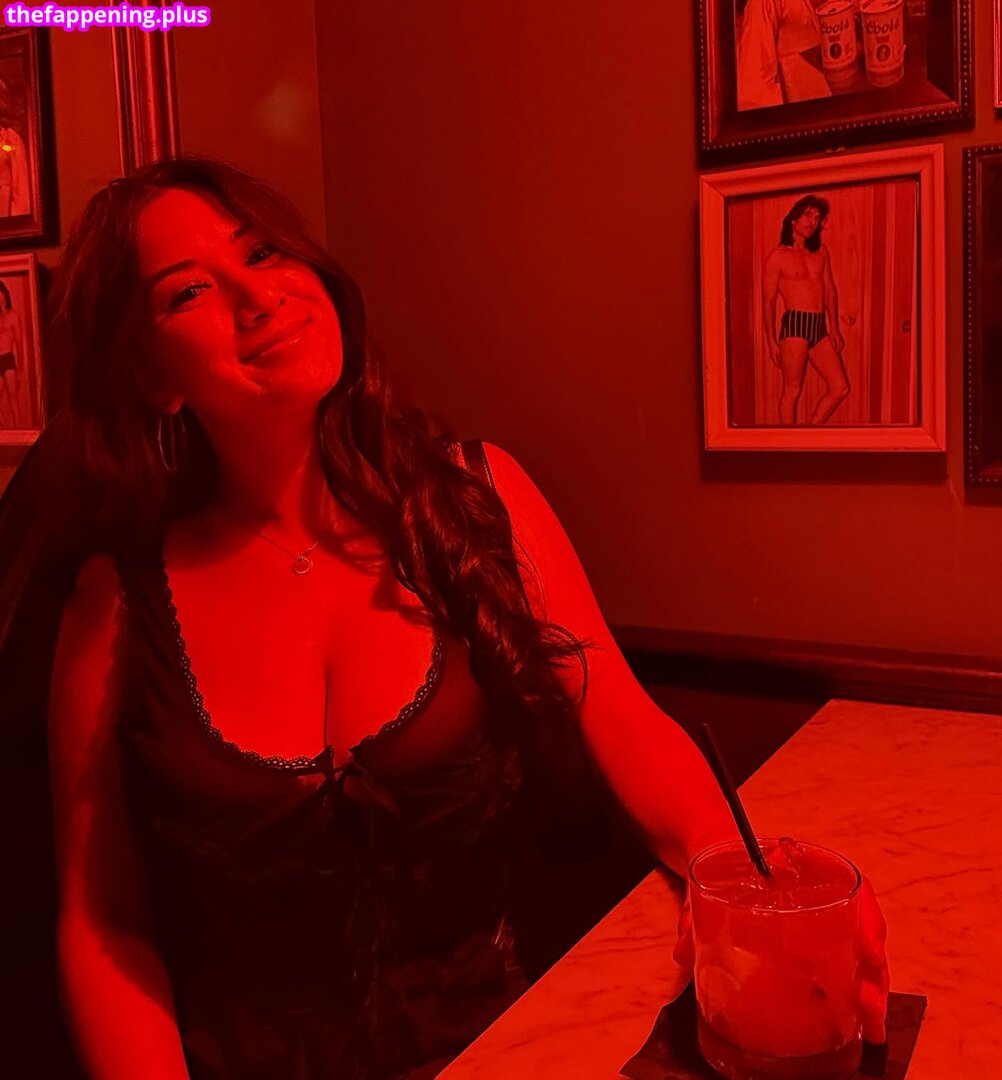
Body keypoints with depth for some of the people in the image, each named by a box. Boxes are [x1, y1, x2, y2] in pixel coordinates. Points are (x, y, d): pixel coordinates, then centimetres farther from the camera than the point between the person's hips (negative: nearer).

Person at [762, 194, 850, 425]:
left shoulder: (821, 252, 16)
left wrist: (834, 328, 13)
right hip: (795, 324, -6)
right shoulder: (777, 257, -1)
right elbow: (768, 302, -2)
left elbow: (830, 290, 19)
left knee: (840, 388, 3)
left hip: (820, 326, 6)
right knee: (792, 391, -3)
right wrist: (771, 340, -7)